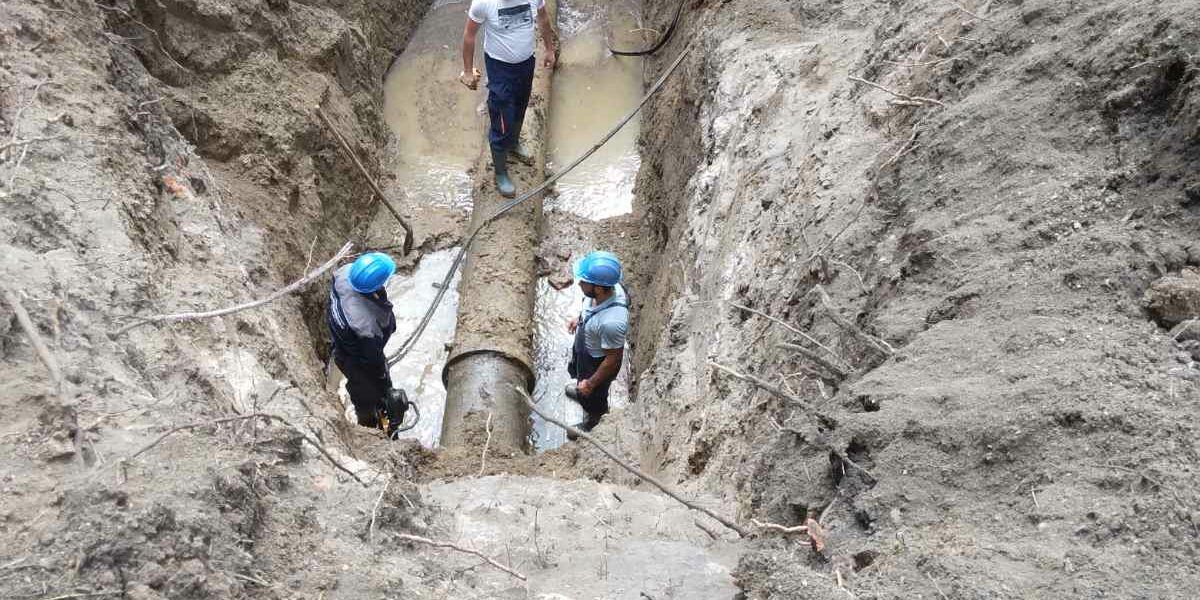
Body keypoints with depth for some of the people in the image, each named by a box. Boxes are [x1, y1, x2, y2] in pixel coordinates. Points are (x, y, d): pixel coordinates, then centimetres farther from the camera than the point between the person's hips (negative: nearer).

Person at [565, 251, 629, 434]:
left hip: (598, 362, -7)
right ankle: (581, 392, 70)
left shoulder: (611, 322, -47)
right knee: (575, 371, 37)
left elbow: (613, 359, -31)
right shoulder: (610, 288, -25)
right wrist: (579, 319, 13)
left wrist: (591, 383, -19)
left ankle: (593, 424, 56)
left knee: (592, 396, 25)